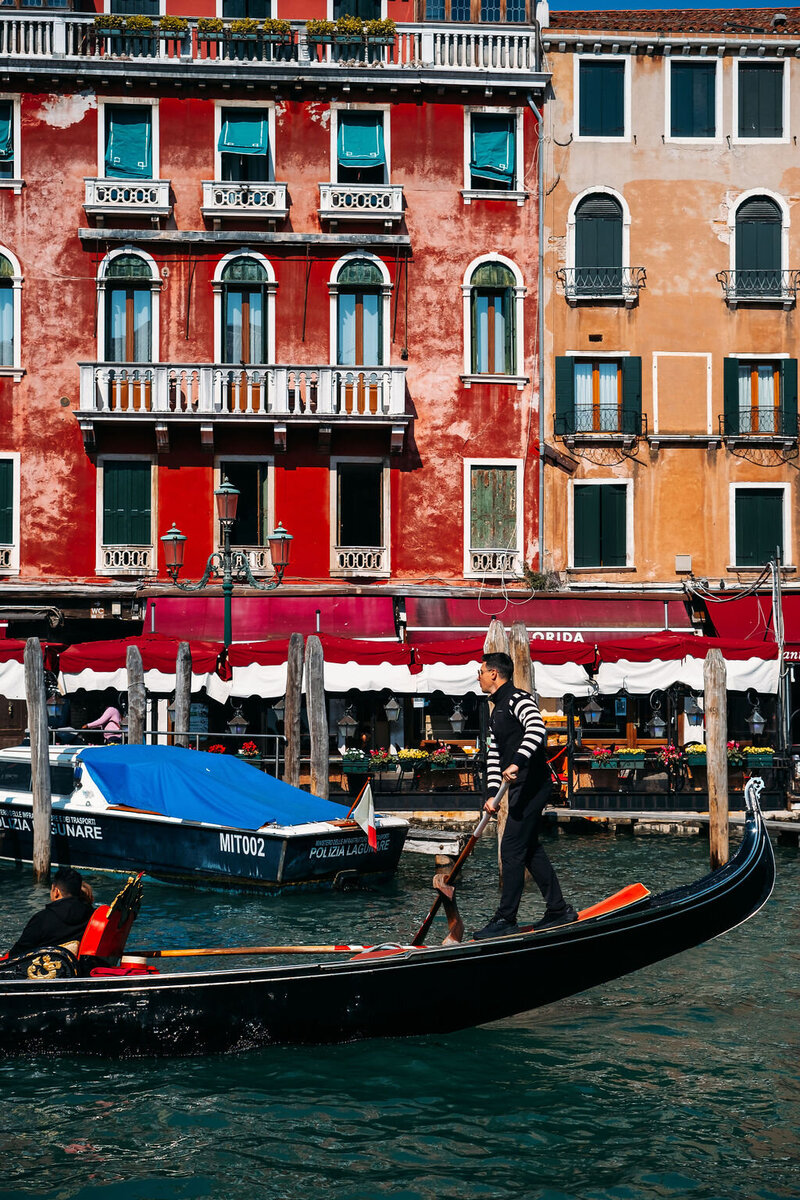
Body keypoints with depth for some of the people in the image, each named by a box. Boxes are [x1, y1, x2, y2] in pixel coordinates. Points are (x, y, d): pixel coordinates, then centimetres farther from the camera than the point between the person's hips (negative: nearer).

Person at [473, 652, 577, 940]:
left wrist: (517, 763, -38)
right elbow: (494, 755, 20)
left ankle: (505, 919, -4)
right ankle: (559, 910, 21)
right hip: (520, 787, 11)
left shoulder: (518, 699, -11)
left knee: (511, 849, -8)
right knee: (529, 849, 14)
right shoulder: (497, 712, 20)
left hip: (532, 784, -11)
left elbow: (536, 729, -30)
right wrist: (492, 794, 12)